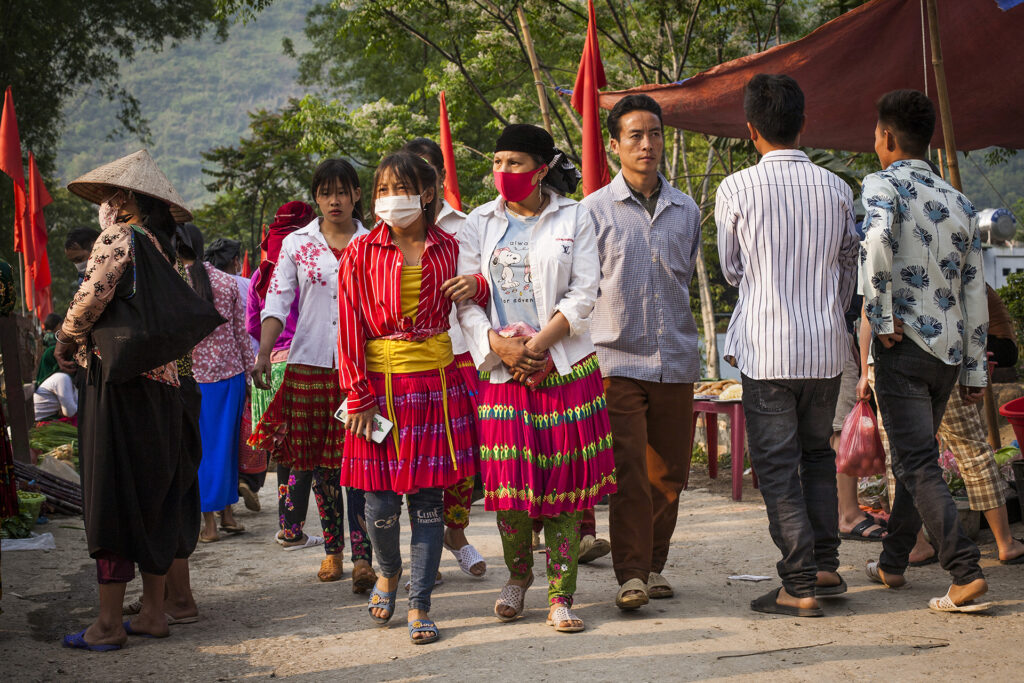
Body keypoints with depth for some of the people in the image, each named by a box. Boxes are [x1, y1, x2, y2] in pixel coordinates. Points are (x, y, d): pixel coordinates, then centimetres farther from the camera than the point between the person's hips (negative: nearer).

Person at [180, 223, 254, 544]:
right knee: (226, 443, 13)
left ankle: (209, 522, 5)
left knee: (200, 446, 4)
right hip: (231, 372, 3)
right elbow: (241, 332, 5)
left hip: (192, 376, -3)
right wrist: (250, 370, 12)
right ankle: (228, 513, 18)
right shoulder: (227, 282, 2)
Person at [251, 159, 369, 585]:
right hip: (310, 364, 2)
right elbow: (277, 301, 2)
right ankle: (332, 550, 19)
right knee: (319, 462, 6)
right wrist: (264, 352, -11)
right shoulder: (296, 244, 8)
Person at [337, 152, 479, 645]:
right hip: (381, 383, -1)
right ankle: (388, 571, 31)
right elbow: (350, 327, -2)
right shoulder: (361, 253, 0)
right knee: (381, 502, 0)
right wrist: (358, 396, -8)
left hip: (437, 382, 1)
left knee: (428, 498, 1)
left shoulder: (448, 249, 6)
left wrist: (476, 288, -6)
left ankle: (420, 605, 10)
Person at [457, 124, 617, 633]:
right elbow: (466, 299, 5)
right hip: (502, 369, 1)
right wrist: (500, 346, -12)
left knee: (565, 481, -2)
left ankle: (560, 595, 3)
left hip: (565, 365, -1)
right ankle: (517, 576, 22)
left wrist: (536, 346, -12)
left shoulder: (574, 218, 4)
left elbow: (584, 294, -3)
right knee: (509, 479, -1)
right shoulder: (479, 223, 10)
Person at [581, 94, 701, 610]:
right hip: (618, 359, -3)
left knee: (668, 471, 8)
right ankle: (631, 574, -4)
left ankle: (654, 564, 21)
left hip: (676, 360, 4)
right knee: (628, 471, -8)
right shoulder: (595, 209, 2)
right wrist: (588, 348, -2)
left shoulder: (686, 210, 12)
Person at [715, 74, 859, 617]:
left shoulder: (737, 189, -8)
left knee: (777, 465, 2)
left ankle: (800, 587, 1)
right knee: (817, 452, 20)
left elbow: (732, 271, 5)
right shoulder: (836, 189, 3)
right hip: (826, 347, 4)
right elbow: (849, 268, 13)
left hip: (768, 348, -4)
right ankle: (826, 565, 20)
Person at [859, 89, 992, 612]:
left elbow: (877, 240, -28)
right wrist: (975, 370, 15)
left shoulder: (884, 184, -5)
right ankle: (892, 563, 30)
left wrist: (882, 318, -20)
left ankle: (966, 573, -18)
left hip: (903, 349, -7)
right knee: (914, 458, 19)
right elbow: (974, 294, 12)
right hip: (950, 351, 7)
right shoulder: (960, 204, 13)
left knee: (919, 467, -7)